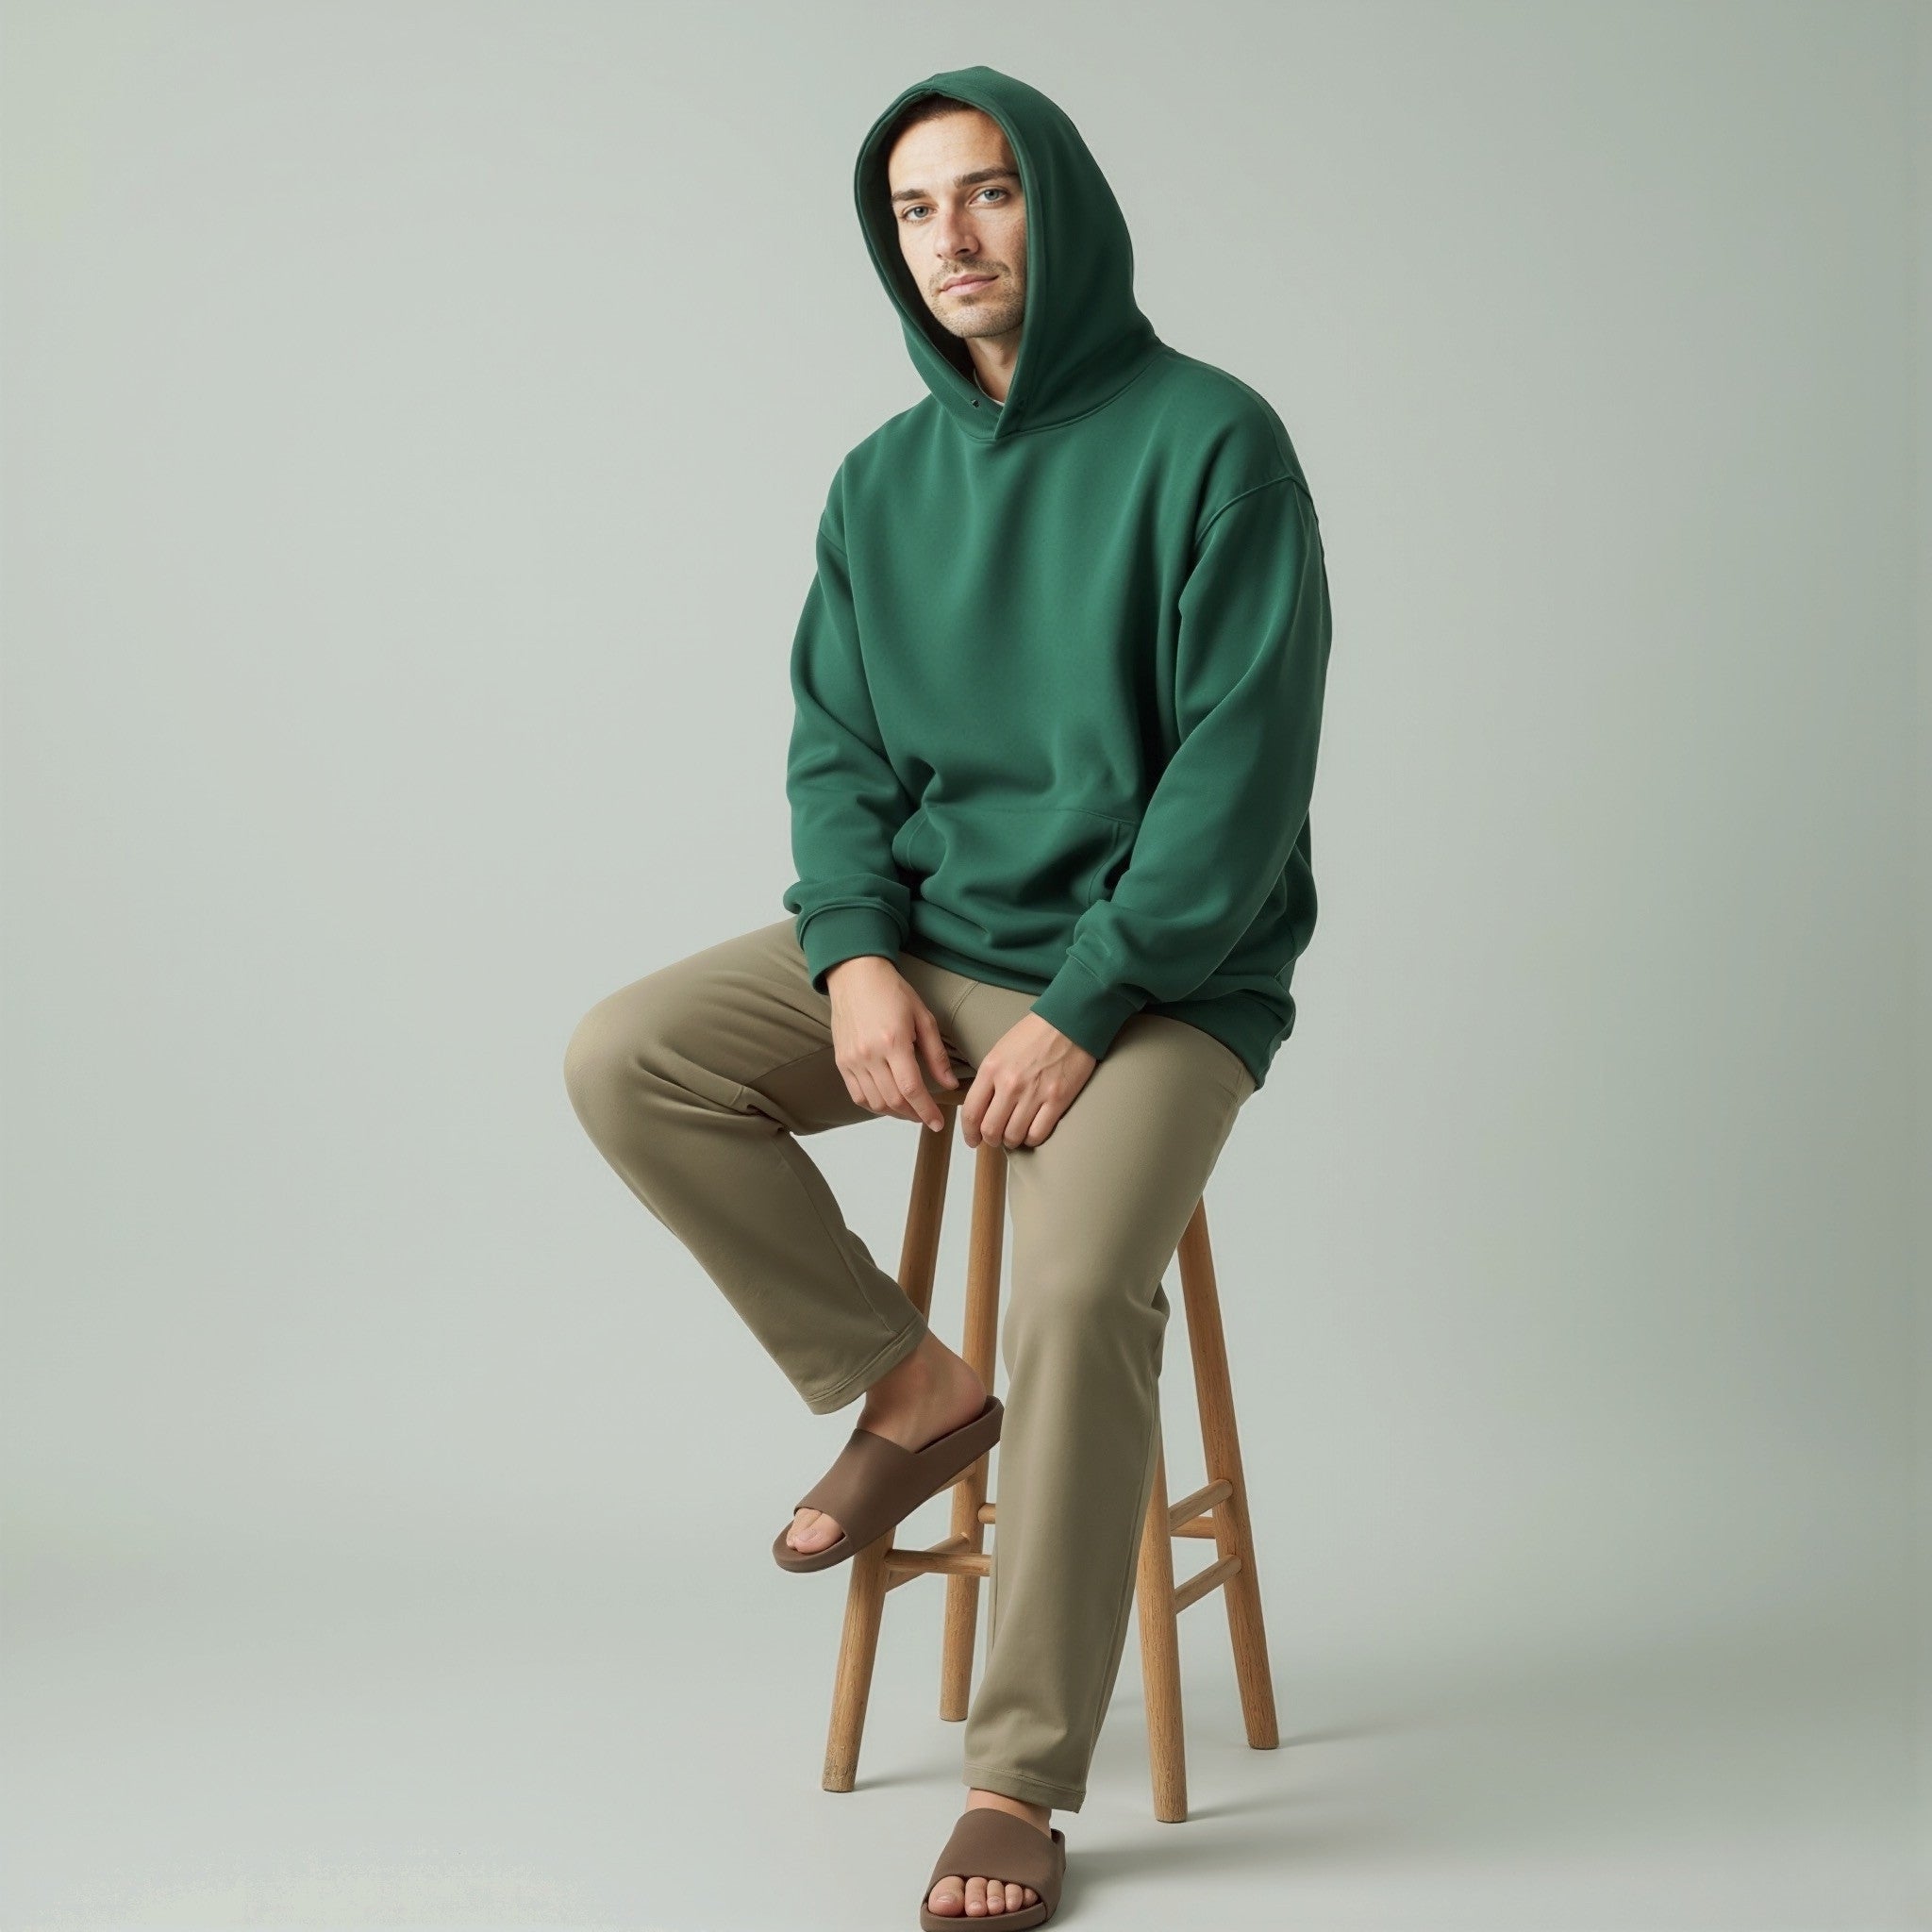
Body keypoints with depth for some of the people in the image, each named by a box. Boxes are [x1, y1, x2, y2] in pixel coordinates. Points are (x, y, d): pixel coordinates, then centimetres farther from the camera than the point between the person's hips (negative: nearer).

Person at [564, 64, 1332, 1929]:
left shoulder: (1209, 441, -8)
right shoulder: (882, 481, 9)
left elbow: (1245, 760, -14)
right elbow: (836, 745, 10)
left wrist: (1080, 1013, -20)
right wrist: (856, 955, -10)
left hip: (1153, 975, -5)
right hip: (926, 941, 6)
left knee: (1077, 1290, -30)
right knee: (626, 1060, -15)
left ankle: (1021, 1781, -12)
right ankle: (909, 1384, 1)